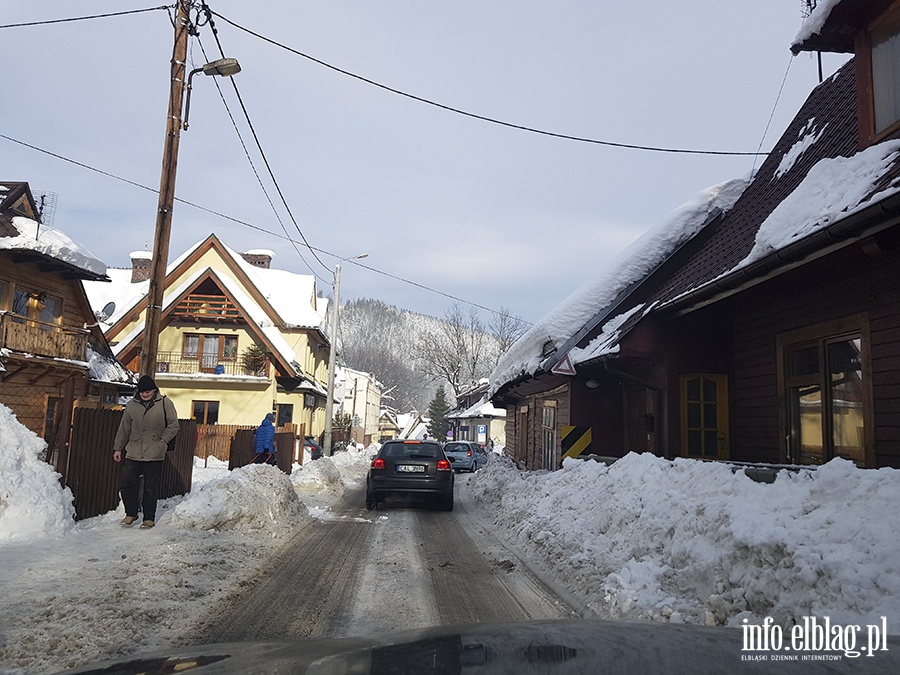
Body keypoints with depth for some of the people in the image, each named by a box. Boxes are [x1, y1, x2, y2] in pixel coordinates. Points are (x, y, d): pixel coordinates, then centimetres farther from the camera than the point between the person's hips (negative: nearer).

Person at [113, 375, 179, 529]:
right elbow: (124, 428, 14)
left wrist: (163, 440, -10)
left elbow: (173, 425, 1)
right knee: (128, 482, 2)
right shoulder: (132, 405, 8)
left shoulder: (164, 403, -2)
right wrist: (118, 448, 13)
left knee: (151, 487, 2)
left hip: (155, 454, -3)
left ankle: (149, 518, 13)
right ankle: (131, 513, 21)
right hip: (133, 453, 3)